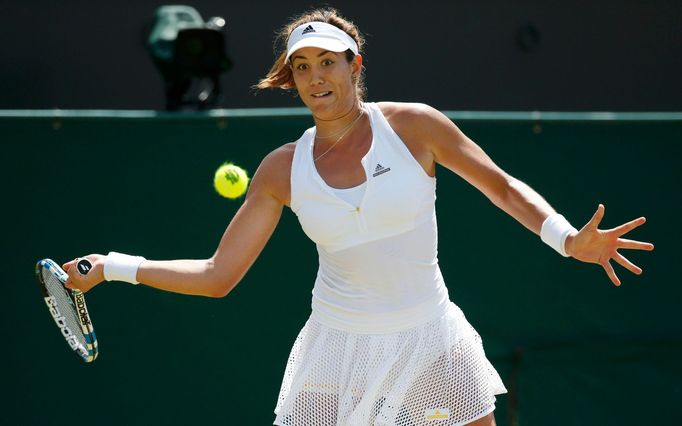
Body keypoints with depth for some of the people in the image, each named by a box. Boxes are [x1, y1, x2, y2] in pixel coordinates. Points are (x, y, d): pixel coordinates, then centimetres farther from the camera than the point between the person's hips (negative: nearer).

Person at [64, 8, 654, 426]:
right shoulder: (283, 169, 0)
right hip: (338, 352, 1)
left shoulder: (414, 125, -5)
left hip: (430, 346, -1)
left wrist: (568, 239, -10)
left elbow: (503, 186, 5)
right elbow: (218, 275, 3)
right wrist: (112, 267, -3)